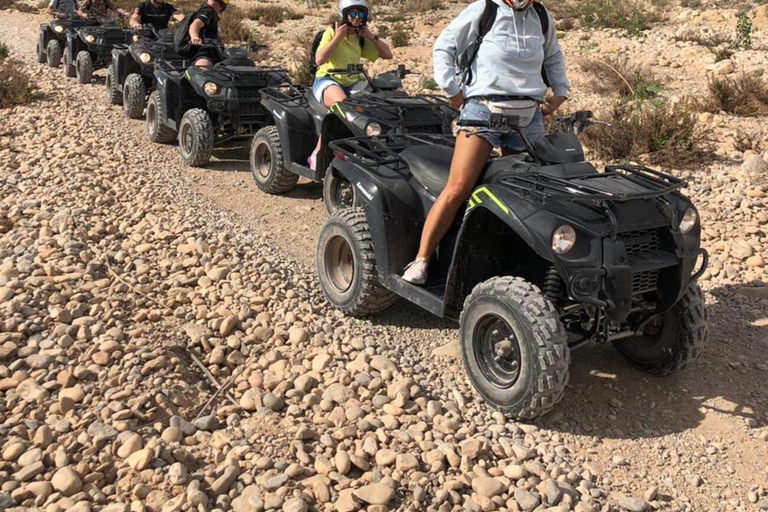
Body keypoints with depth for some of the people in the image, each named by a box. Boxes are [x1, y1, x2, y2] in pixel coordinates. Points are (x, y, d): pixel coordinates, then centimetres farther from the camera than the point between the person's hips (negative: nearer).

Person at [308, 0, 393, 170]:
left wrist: (371, 36, 1)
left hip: (352, 83, 6)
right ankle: (317, 153, -34)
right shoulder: (331, 32, -4)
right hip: (327, 80, -6)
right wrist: (338, 37, -17)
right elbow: (319, 60, -20)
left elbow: (387, 54, 11)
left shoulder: (360, 38, 11)